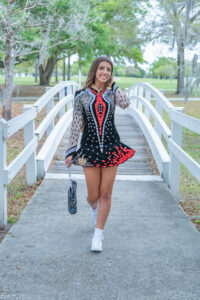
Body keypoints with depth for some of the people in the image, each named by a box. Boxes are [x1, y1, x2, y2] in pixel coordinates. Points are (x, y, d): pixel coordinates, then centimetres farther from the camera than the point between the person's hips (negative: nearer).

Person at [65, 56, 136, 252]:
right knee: (94, 195, 6)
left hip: (111, 147, 1)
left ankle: (98, 236, 16)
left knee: (105, 194, 2)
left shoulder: (112, 92, 4)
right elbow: (76, 124, 3)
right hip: (89, 147, 0)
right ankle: (93, 209, 45)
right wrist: (70, 150, 1)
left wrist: (113, 85, -5)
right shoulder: (82, 95, 2)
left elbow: (125, 103, -19)